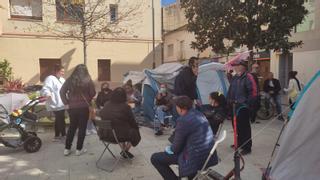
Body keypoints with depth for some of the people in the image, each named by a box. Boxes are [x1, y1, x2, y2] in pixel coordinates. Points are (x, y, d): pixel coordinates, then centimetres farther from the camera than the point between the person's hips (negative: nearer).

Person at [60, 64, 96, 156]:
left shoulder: (70, 80, 2)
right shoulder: (88, 81, -7)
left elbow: (62, 92, 0)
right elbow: (93, 93, -4)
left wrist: (66, 102, 2)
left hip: (72, 107, 4)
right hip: (84, 107, -4)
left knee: (72, 127, 17)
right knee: (82, 128, 7)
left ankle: (67, 149, 20)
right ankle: (79, 149, 12)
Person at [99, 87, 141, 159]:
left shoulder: (106, 105, -1)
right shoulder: (125, 107, -15)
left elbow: (101, 117, 13)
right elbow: (133, 123, -6)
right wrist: (136, 128, 15)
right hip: (119, 135, -6)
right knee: (135, 132, 18)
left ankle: (124, 151, 36)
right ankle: (125, 151, 22)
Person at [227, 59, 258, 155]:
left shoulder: (248, 77, -10)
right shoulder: (235, 78, 16)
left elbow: (253, 92, -16)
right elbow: (230, 91, 23)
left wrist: (248, 103, -15)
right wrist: (229, 101, 17)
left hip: (243, 107, -8)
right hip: (234, 106, 8)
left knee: (244, 127, -3)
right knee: (236, 126, 15)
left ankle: (247, 147, 6)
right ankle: (239, 144, 31)